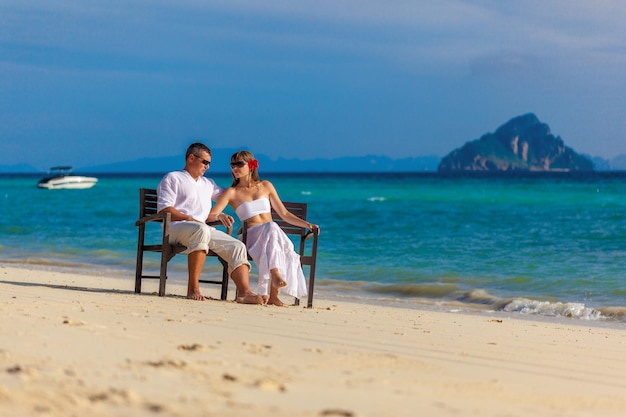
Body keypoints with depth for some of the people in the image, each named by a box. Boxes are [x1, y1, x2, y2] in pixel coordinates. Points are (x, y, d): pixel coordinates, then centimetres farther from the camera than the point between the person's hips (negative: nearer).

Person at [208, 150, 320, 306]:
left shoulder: (265, 186, 18)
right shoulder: (231, 193, 10)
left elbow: (284, 214, 19)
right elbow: (209, 216, -2)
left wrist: (307, 224, 7)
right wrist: (220, 216, -24)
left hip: (274, 233, 2)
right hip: (251, 235, -2)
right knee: (271, 227, -36)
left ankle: (272, 293, -38)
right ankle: (275, 275, -57)